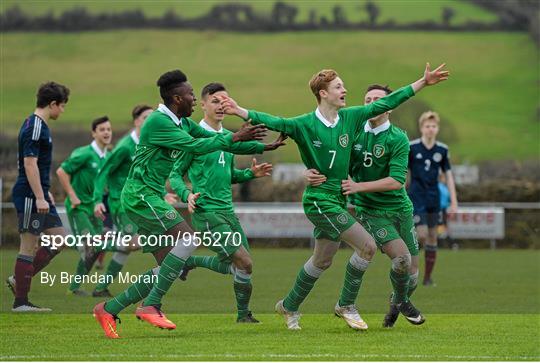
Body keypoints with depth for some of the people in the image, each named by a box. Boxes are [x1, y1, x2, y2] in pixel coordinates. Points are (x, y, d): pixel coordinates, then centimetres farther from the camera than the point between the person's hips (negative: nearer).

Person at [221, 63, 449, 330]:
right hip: (319, 200, -7)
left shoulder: (350, 117, 3)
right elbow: (274, 122, -22)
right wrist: (240, 111, -37)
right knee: (367, 246, -13)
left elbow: (386, 103, 6)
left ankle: (289, 307, 33)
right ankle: (346, 305, 2)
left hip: (338, 201, 7)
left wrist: (423, 82, 6)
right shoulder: (305, 125, -12)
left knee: (322, 260, 16)